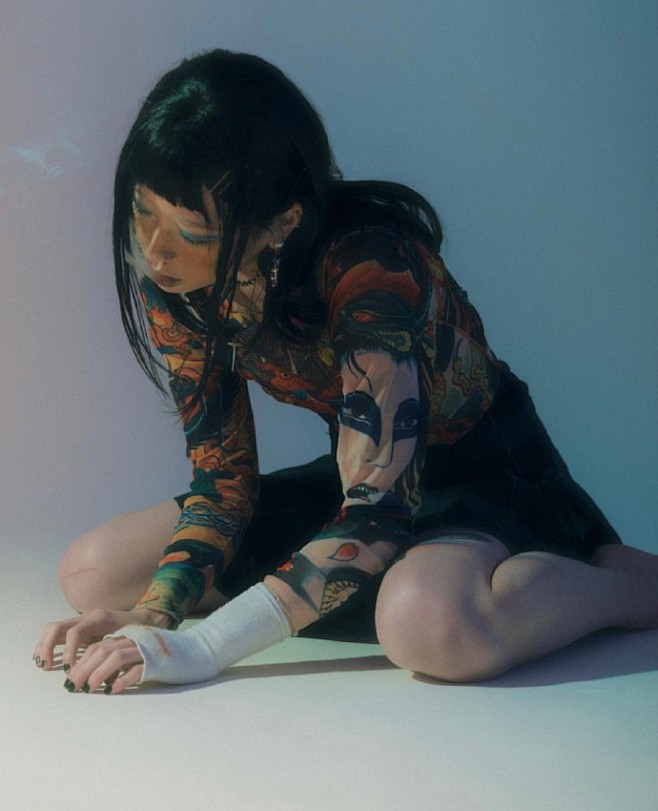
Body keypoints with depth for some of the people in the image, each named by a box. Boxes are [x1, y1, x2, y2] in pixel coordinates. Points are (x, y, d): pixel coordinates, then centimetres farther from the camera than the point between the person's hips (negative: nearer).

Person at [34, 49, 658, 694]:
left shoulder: (369, 267, -32)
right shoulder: (170, 281, -11)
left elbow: (381, 506, -34)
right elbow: (222, 475, -6)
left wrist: (202, 648, -38)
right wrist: (151, 614, -24)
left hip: (487, 470, -7)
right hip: (361, 474, 7)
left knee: (428, 624, -43)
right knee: (91, 572, -4)